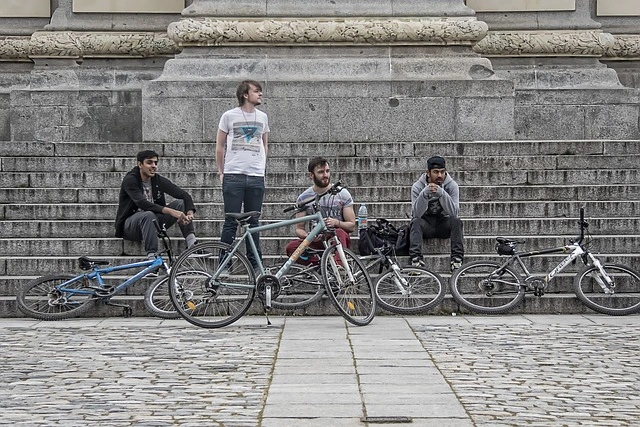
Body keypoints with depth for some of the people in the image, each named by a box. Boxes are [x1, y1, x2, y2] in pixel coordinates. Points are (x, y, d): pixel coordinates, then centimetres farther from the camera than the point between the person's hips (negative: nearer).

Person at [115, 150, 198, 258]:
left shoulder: (158, 180, 0)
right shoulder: (130, 180, -15)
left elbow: (184, 195, -6)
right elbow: (142, 203, -30)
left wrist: (190, 213, -28)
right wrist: (170, 211, -39)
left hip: (152, 221, 6)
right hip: (130, 226, -6)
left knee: (180, 203, -12)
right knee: (148, 215, -39)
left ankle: (191, 243, -22)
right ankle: (151, 256, -42)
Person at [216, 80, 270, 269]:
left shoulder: (262, 117, 11)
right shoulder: (229, 116, 1)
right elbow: (220, 146, 7)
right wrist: (221, 173, 6)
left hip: (256, 177, 3)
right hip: (233, 176, -3)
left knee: (253, 223, 7)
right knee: (231, 222, -3)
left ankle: (255, 263, 12)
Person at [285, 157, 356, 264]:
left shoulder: (342, 194, 3)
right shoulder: (303, 198, 5)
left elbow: (351, 226, 3)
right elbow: (299, 229, 6)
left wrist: (336, 222, -19)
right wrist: (308, 236, -19)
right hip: (315, 242, 1)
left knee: (339, 232, -37)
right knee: (291, 247, -27)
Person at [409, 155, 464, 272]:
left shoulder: (452, 185, -10)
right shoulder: (417, 187, -11)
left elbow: (454, 213, -21)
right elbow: (416, 214, -21)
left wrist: (442, 193, -35)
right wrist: (425, 193, -36)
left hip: (443, 224, 0)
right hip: (426, 224, 0)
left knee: (456, 221, -29)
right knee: (416, 222, -31)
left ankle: (457, 259, -32)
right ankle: (416, 259, -41)